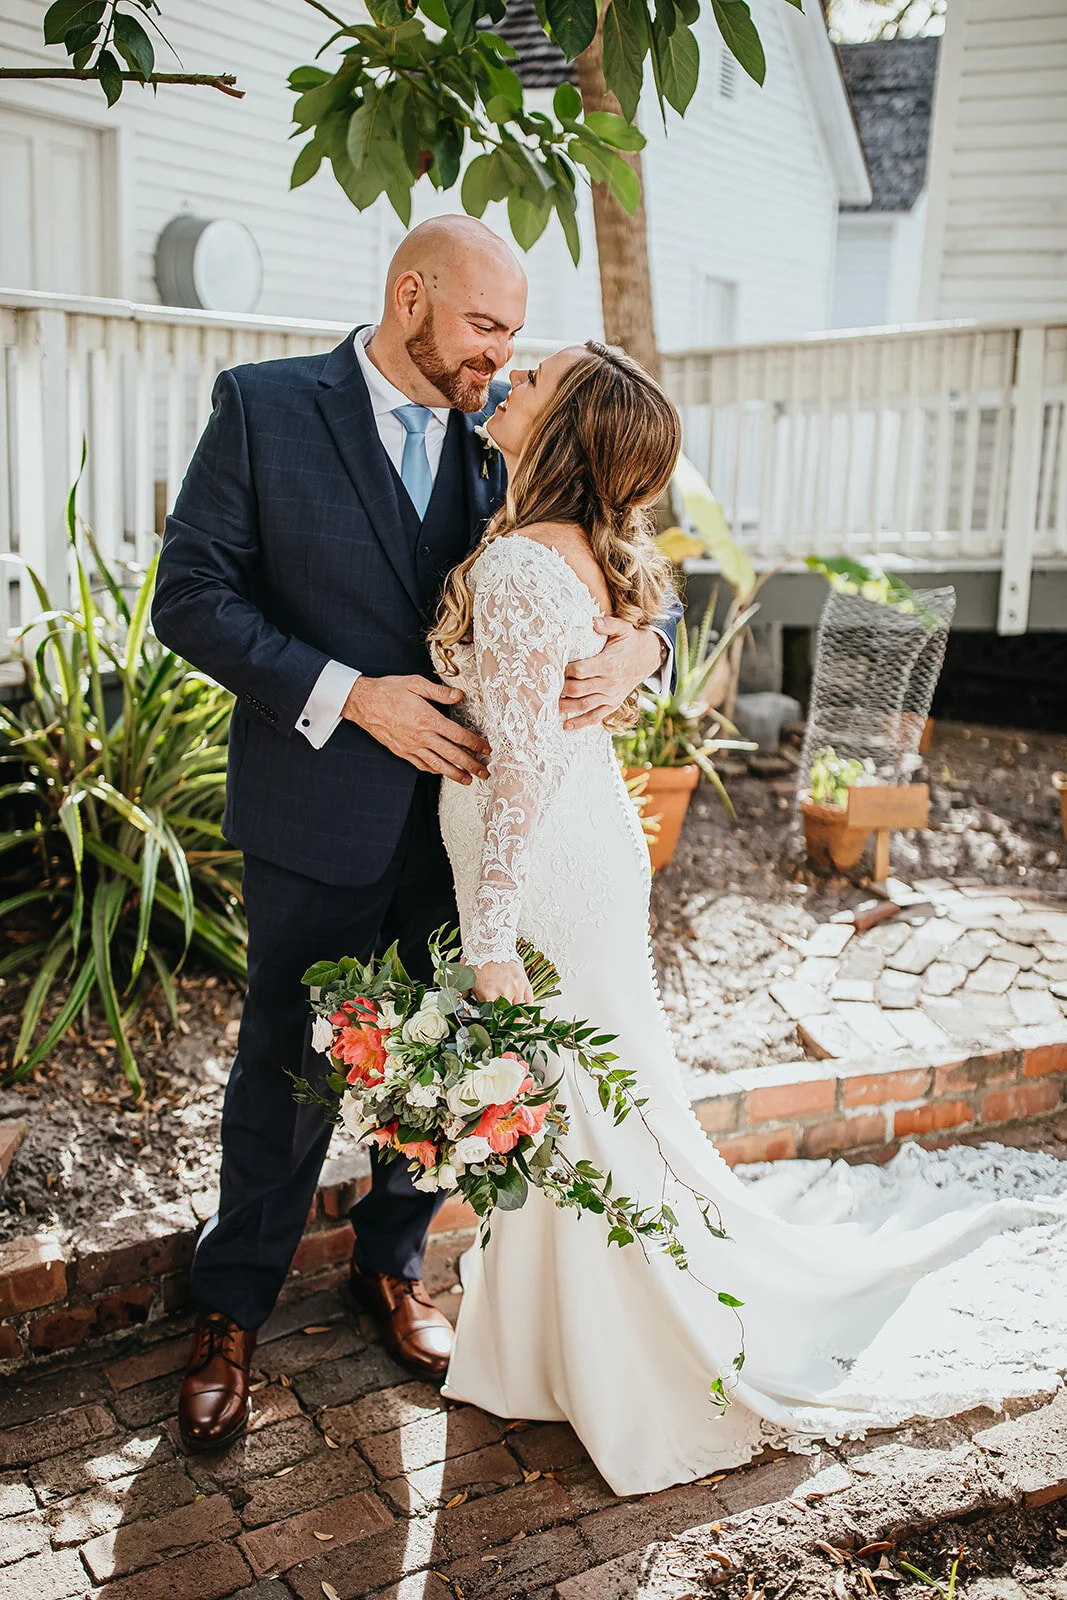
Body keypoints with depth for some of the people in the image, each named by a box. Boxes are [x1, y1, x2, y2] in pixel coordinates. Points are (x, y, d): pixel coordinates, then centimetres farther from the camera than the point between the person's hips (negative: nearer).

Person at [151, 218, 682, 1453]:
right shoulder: (264, 407, -6)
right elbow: (192, 596, -11)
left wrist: (642, 642, -22)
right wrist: (350, 694, -21)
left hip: (469, 807, 3)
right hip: (320, 815, -3)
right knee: (285, 1071, 11)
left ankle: (391, 1265, 42)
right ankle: (232, 1313, 34)